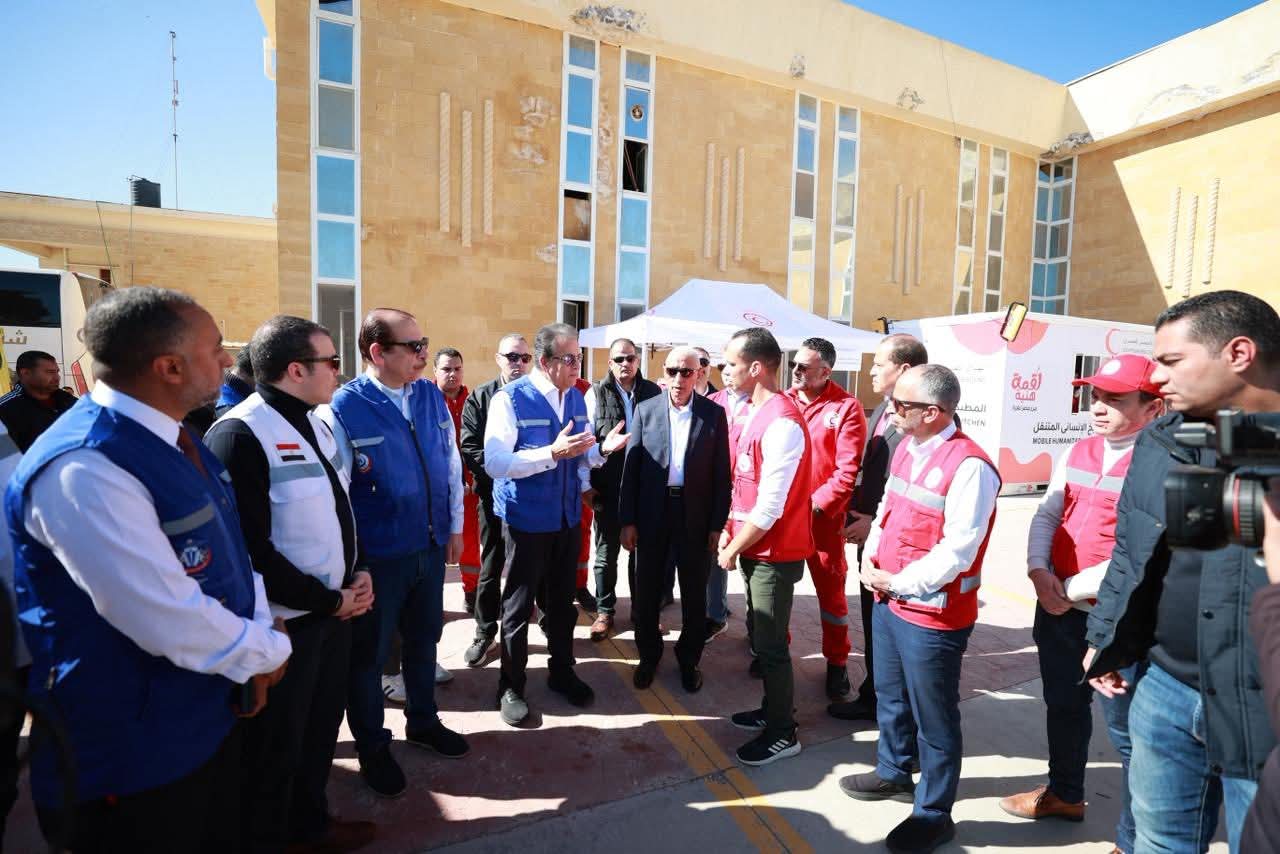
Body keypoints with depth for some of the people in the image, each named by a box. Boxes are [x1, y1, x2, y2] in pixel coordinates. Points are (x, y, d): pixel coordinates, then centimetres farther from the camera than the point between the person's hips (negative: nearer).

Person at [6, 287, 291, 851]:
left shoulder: (172, 439, 2)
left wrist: (257, 634, -5)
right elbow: (170, 623, -30)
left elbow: (228, 553, 9)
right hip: (133, 752, -8)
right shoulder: (82, 470, -29)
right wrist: (268, 653, -13)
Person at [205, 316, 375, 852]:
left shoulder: (316, 425, 8)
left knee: (320, 728, 24)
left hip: (334, 611, 8)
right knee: (273, 748, 13)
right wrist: (329, 601, -15)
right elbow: (251, 552, -23)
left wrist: (355, 576, 2)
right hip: (283, 623, -8)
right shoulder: (239, 435, -20)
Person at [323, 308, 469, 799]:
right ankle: (372, 749, 38)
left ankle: (423, 722, 47)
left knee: (424, 640, 23)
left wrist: (454, 529, 8)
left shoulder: (432, 397, -1)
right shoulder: (343, 408, -17)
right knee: (369, 653, 15)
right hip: (377, 555, -5)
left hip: (431, 547, 5)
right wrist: (348, 561, -11)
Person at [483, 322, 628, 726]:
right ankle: (511, 686, 32)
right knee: (519, 605, 11)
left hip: (568, 516, 6)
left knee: (562, 601, 20)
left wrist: (601, 450, -10)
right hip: (526, 518, -5)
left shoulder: (577, 398, 2)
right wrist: (552, 453, -32)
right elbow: (495, 463, -24)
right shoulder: (510, 398, -17)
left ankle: (561, 672, 41)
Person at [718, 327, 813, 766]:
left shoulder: (781, 422, -25)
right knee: (760, 635, 22)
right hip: (755, 547, 9)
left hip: (776, 553, -9)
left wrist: (733, 549, -14)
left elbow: (770, 505, -25)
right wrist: (729, 530, 5)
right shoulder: (756, 413, 6)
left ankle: (783, 732, 26)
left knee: (771, 644, 6)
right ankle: (774, 708, 41)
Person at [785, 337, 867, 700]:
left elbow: (847, 471, -12)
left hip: (822, 516, -3)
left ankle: (837, 661, 29)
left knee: (830, 588, 9)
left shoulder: (847, 408, -9)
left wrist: (815, 505, -16)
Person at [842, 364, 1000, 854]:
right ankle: (894, 773, 48)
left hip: (933, 614, -8)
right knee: (890, 696, 25)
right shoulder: (906, 450, 5)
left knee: (933, 717, 11)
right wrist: (871, 559, -1)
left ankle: (934, 814, 32)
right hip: (887, 602, 8)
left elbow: (956, 553, -23)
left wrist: (899, 583, -16)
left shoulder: (969, 466, -22)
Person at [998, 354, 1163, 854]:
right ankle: (1064, 793, 45)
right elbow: (1047, 514, 7)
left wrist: (1073, 588, -16)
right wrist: (1039, 571, -8)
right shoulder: (1077, 453, 7)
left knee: (1126, 729, 6)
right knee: (1063, 704, 23)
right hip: (1057, 607, 7)